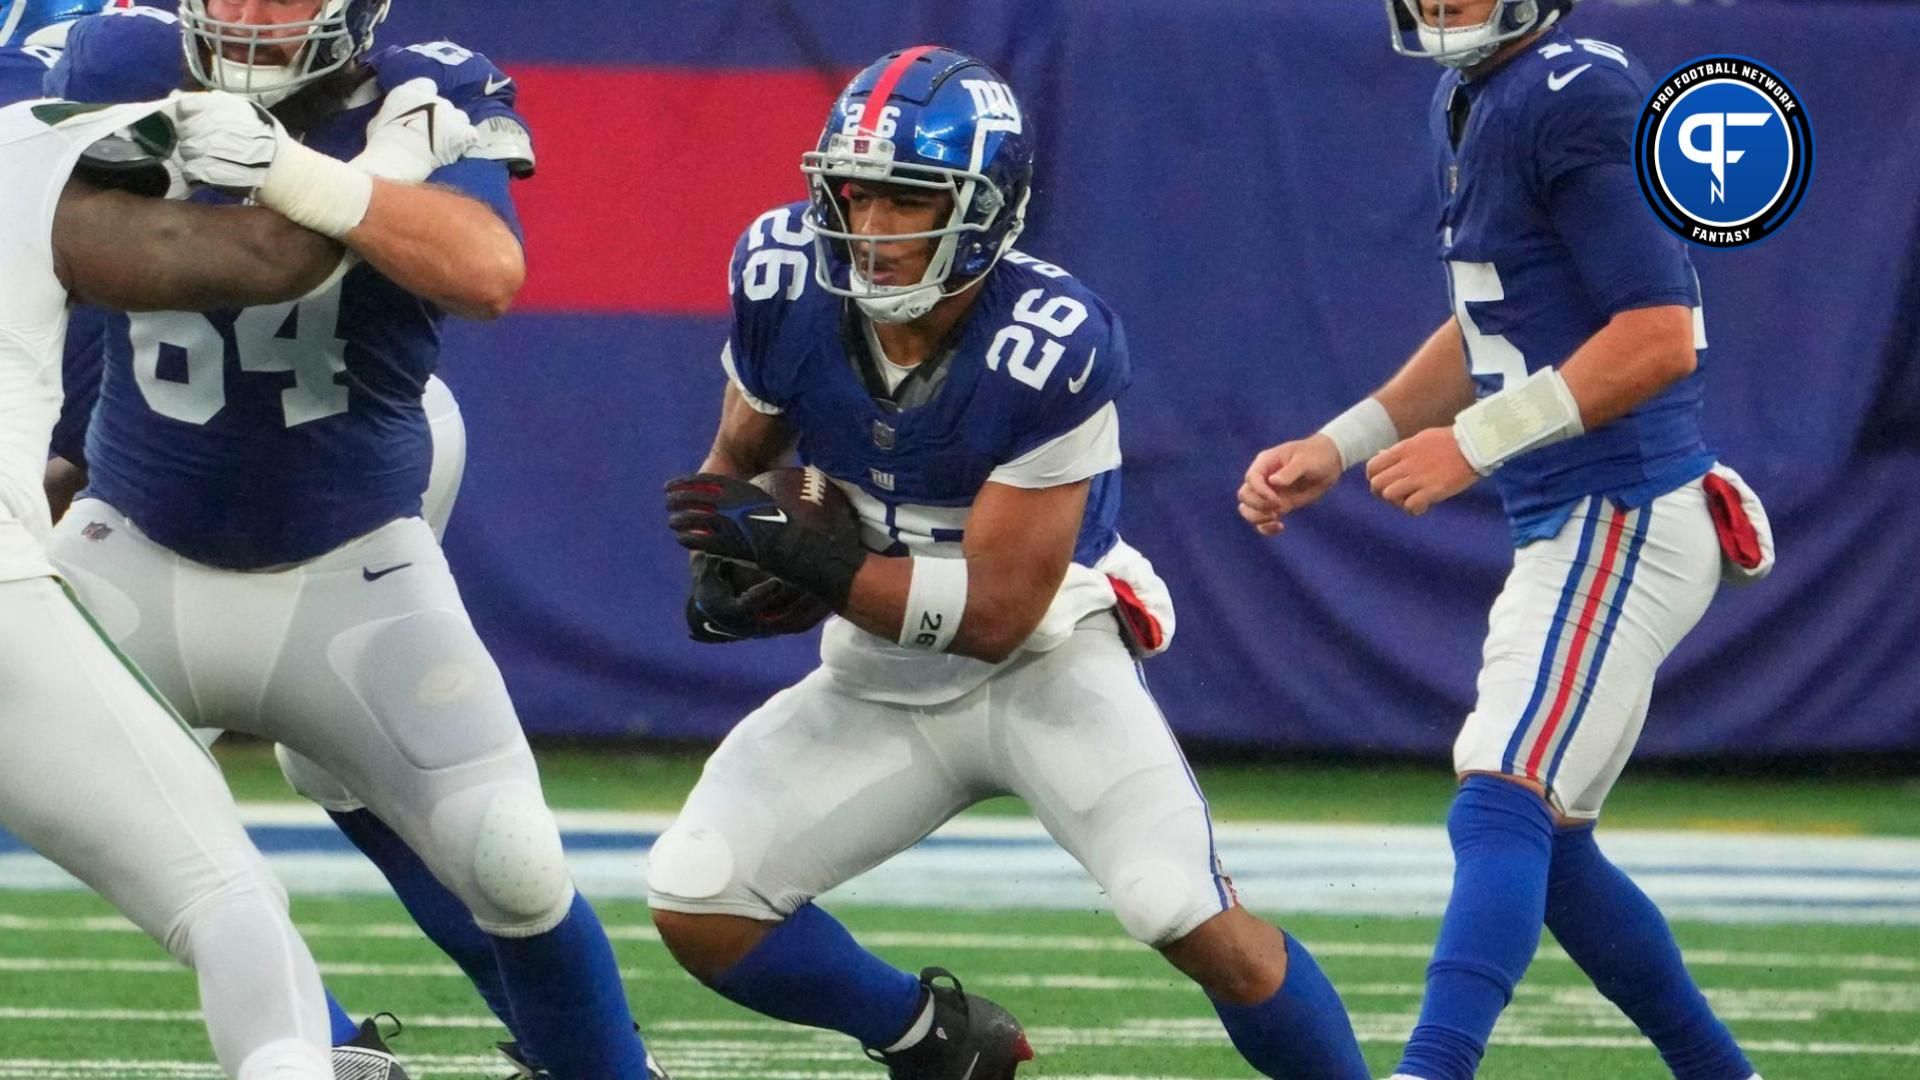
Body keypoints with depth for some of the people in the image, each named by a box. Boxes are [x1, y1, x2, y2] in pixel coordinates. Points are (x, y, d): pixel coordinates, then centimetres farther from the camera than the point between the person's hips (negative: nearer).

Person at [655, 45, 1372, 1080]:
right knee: (693, 903, -10)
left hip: (1045, 660, -5)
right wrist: (726, 564, -14)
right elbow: (738, 456, 7)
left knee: (1192, 919, -24)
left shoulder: (1049, 350, -27)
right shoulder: (788, 280, -14)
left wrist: (797, 552, -30)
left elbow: (995, 613, -25)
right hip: (881, 680, 5)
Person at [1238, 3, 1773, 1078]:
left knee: (1500, 809, -21)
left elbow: (1661, 338, -21)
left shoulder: (1579, 94, -16)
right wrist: (1337, 448, 17)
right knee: (1542, 846, 18)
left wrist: (1477, 444, -19)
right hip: (1565, 530, 10)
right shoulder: (1470, 101, 13)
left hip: (1624, 518, -10)